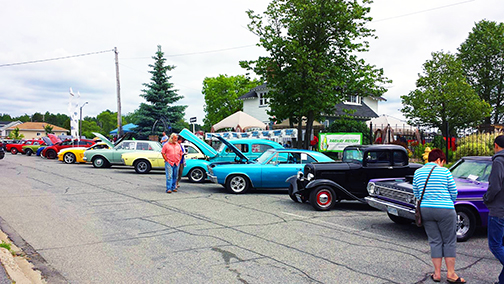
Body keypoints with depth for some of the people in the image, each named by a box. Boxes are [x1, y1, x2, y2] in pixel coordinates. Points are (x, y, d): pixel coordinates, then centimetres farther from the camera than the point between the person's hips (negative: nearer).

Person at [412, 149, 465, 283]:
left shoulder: (418, 172, 5)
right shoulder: (444, 171, -5)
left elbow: (416, 194, 11)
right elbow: (454, 192, 1)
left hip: (425, 210, 4)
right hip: (445, 210, -3)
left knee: (435, 242, 12)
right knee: (449, 242, 9)